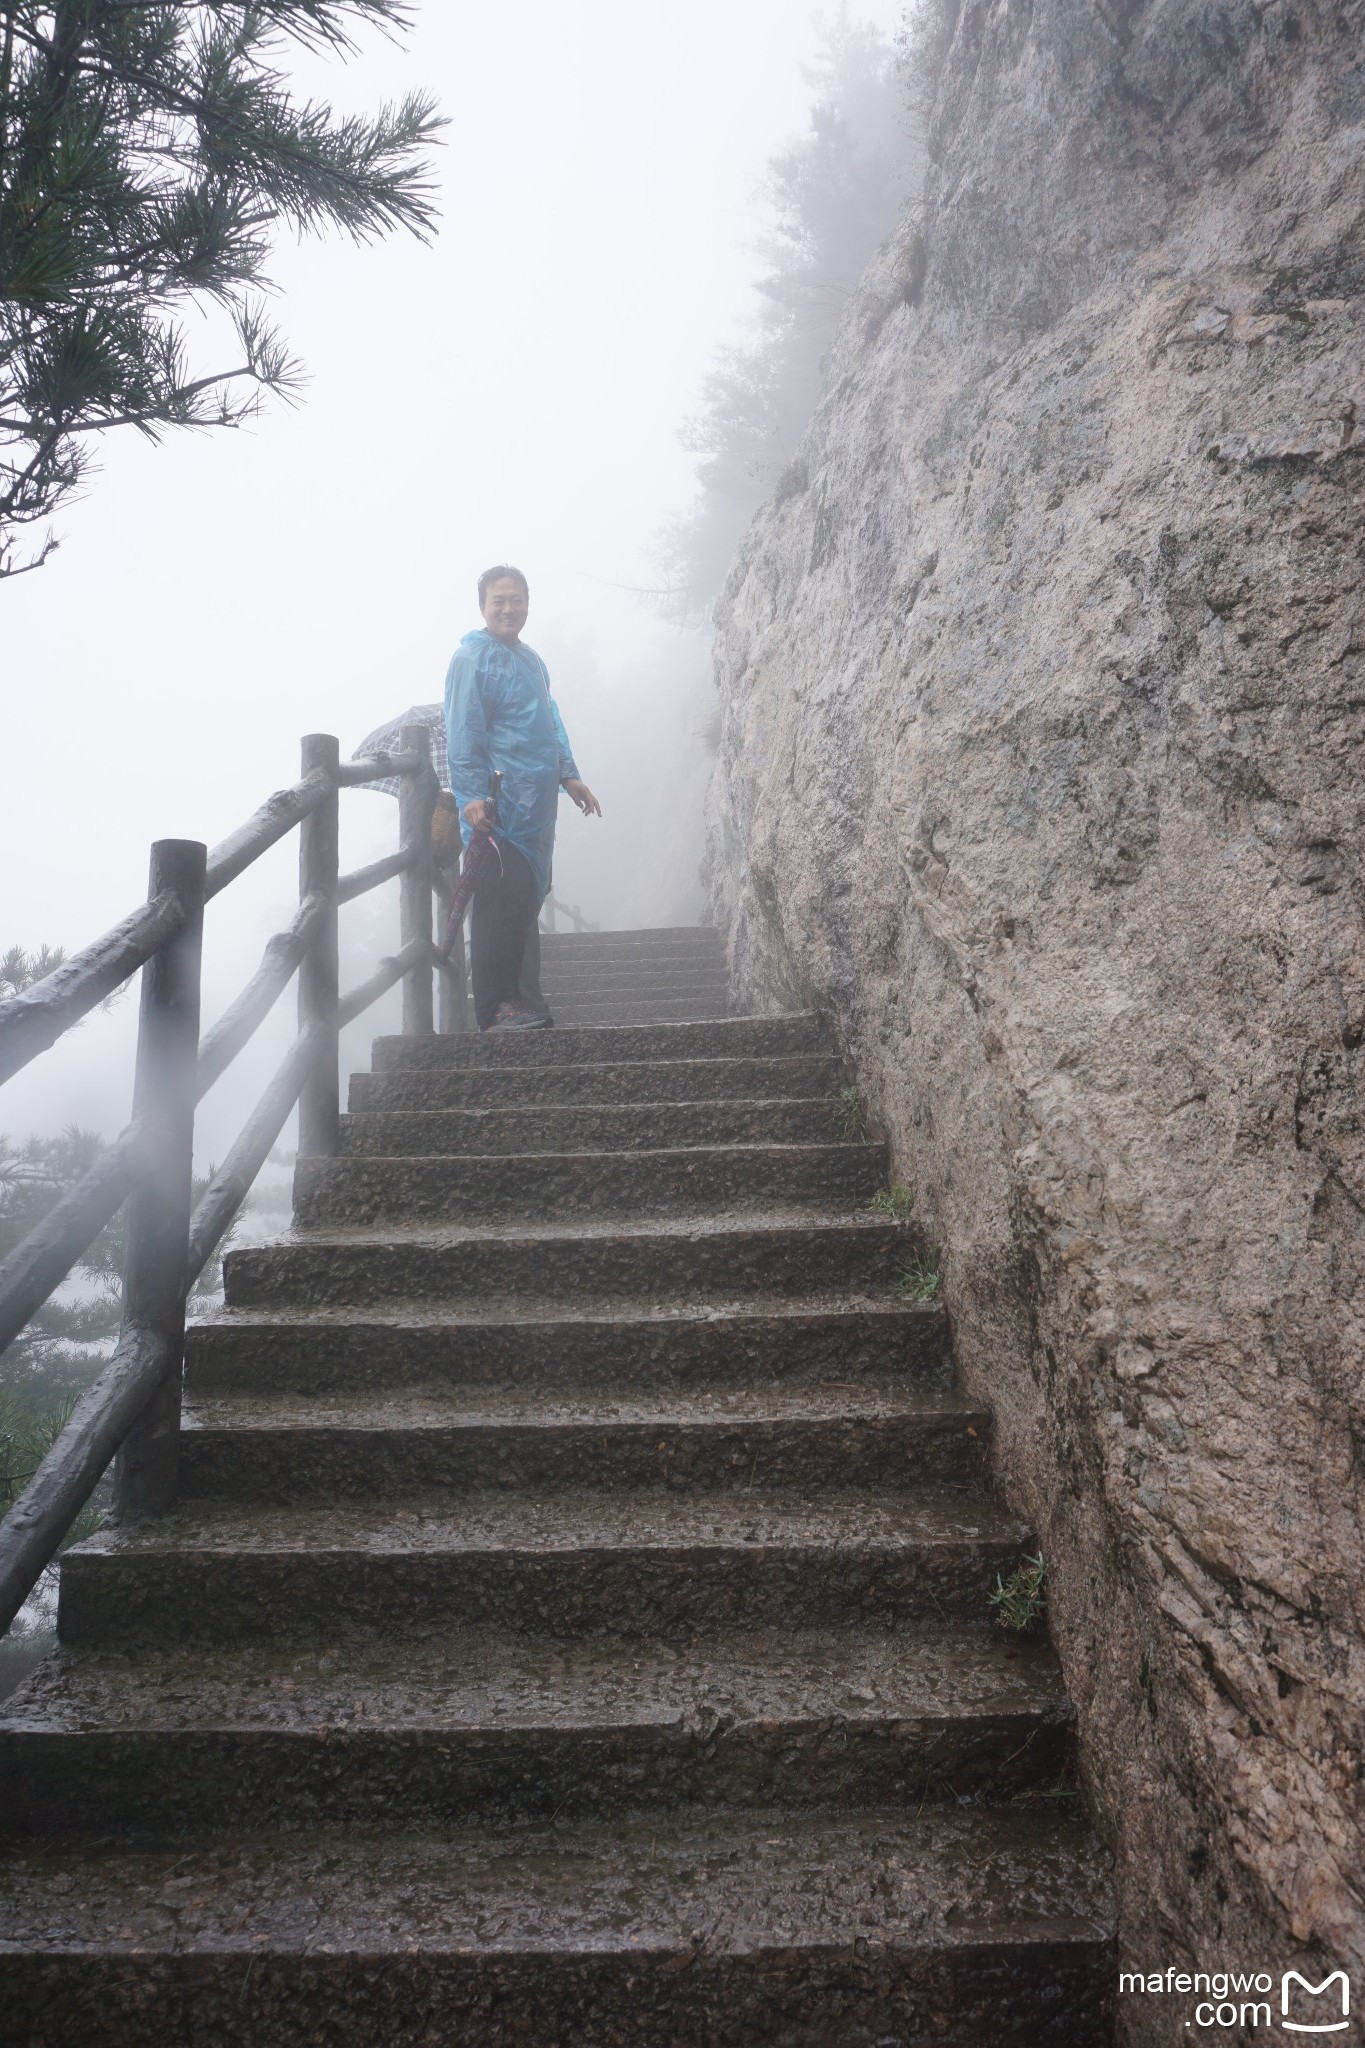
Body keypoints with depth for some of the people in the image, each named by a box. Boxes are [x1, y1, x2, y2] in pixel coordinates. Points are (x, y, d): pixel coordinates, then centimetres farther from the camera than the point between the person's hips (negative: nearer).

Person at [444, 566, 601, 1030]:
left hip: (535, 807, 8)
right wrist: (473, 798, -21)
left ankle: (516, 996, 20)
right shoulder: (472, 658, -7)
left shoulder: (531, 660, 20)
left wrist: (568, 776, 21)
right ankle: (495, 1008, -3)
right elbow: (463, 736, -14)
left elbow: (551, 726, 28)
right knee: (500, 904, -8)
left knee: (527, 901, 11)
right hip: (500, 810, -8)